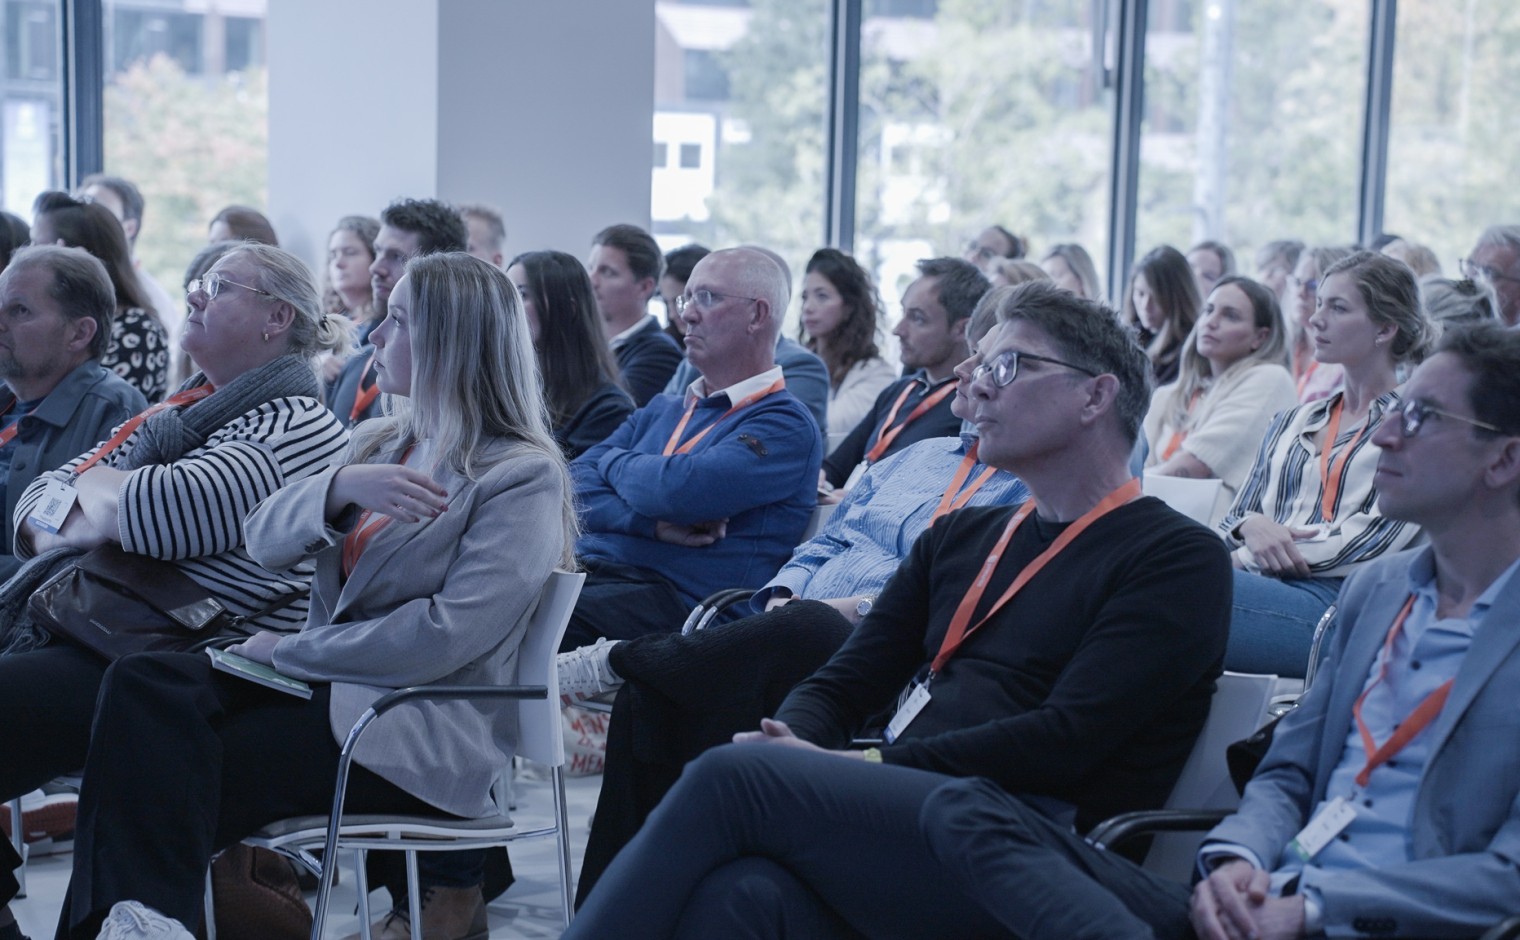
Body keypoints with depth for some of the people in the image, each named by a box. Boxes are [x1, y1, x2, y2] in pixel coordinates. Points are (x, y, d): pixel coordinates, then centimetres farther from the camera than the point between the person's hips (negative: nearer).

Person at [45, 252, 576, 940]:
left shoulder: (524, 477, -8)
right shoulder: (380, 444, 16)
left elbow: (447, 636, -18)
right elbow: (264, 540, 6)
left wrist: (289, 650, -11)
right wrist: (338, 487, -15)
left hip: (423, 735, -7)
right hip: (328, 685, 7)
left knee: (171, 779, -24)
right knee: (144, 683, -21)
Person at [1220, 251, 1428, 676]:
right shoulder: (1291, 422, 28)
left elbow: (1384, 535, -5)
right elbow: (1232, 523, 24)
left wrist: (1241, 562, -8)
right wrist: (1252, 526, -3)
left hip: (1336, 598, -5)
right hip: (1261, 586, 5)